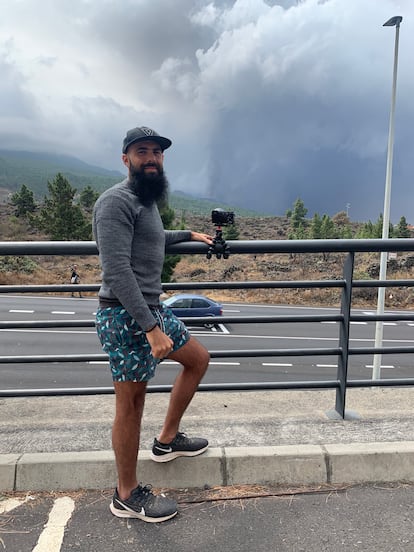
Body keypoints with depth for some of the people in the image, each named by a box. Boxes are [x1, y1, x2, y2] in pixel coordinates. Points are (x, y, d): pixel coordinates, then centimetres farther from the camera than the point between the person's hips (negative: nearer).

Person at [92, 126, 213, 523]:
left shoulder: (146, 201, 16)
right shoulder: (116, 201, -14)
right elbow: (117, 270, -24)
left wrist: (188, 235, 44)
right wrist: (151, 327, -27)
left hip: (151, 309, 10)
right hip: (125, 316, -10)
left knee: (198, 358, 19)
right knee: (131, 402, 1)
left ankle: (167, 440, 31)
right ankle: (127, 496, 21)